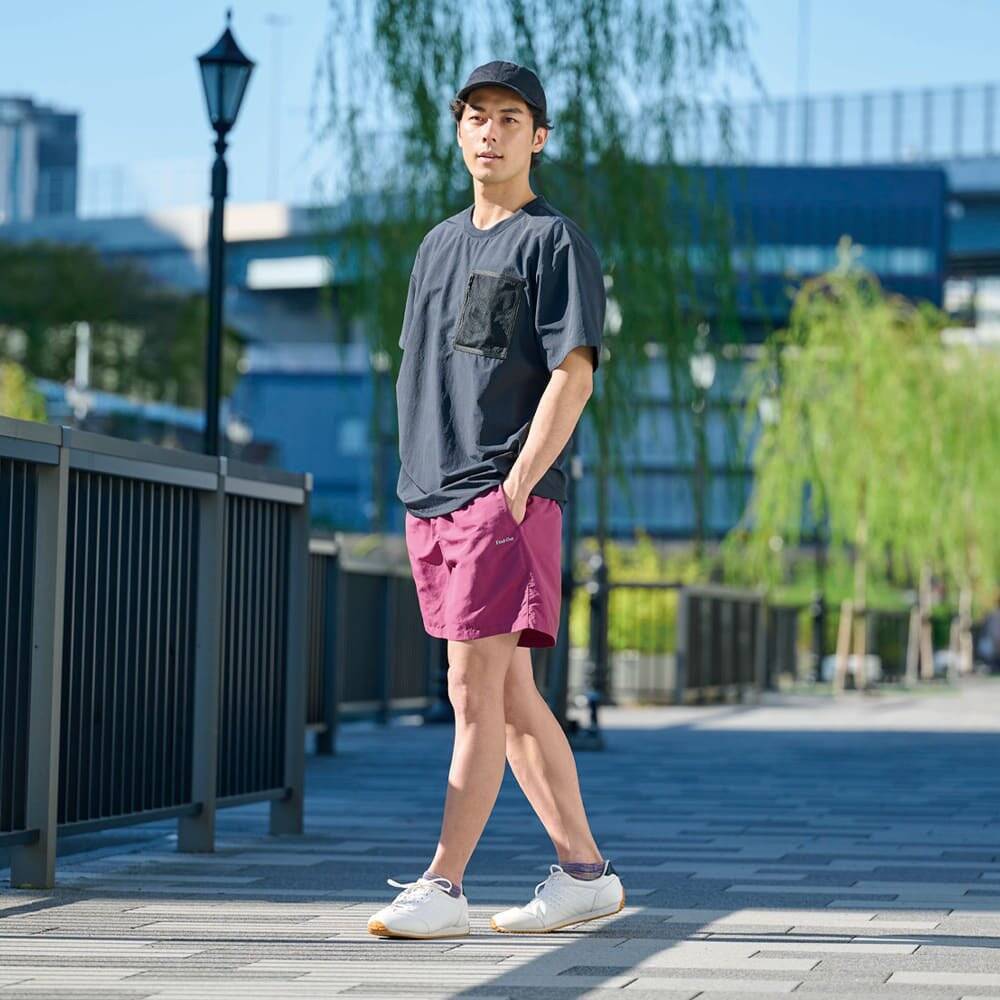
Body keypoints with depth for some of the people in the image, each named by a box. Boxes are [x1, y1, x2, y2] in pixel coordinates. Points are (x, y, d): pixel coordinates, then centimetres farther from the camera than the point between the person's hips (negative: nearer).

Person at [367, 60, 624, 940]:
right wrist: (420, 484, 13)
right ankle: (584, 871, 17)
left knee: (477, 688, -11)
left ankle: (442, 887, -11)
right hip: (431, 503, 8)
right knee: (508, 695, 10)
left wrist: (513, 490, -18)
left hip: (509, 498, -8)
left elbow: (573, 374, -11)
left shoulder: (555, 240, -2)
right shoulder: (440, 245, 20)